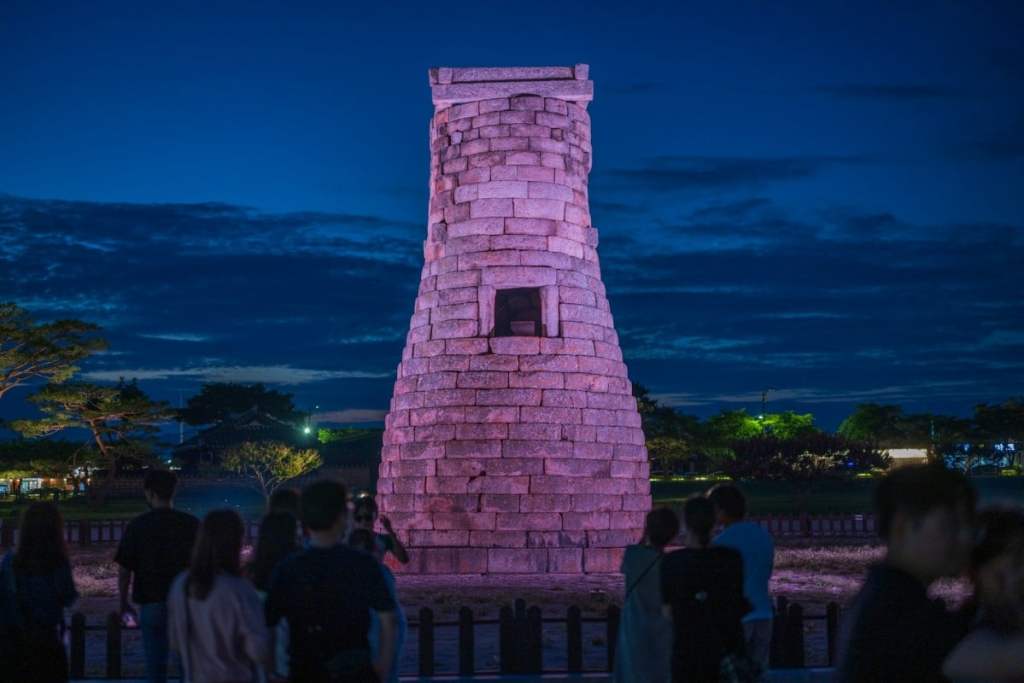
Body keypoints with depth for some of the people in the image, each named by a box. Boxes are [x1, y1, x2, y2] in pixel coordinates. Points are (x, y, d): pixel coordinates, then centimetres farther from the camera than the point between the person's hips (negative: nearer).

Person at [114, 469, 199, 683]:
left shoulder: (138, 526, -5)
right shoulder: (192, 524, -1)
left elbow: (124, 570, -4)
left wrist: (124, 604, 8)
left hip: (152, 604, -1)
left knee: (155, 665, 7)